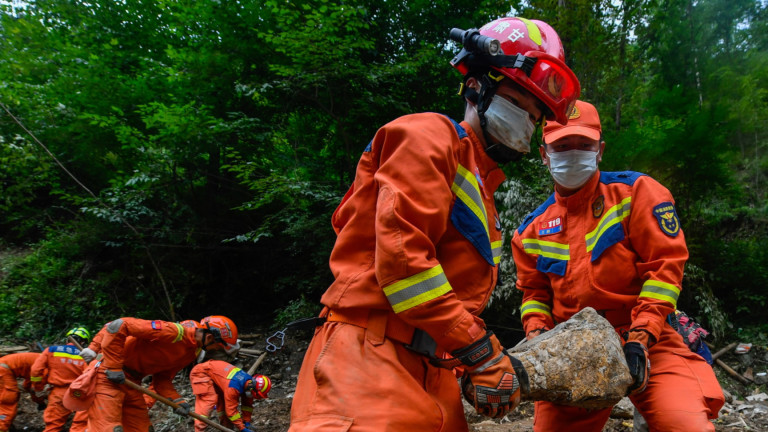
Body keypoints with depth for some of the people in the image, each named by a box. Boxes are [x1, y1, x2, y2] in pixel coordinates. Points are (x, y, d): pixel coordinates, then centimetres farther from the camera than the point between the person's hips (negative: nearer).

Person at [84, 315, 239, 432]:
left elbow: (163, 379, 10)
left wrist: (177, 400, -6)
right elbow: (119, 326, -27)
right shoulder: (174, 332, -25)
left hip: (131, 380, 9)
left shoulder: (193, 351, 6)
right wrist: (114, 367, -23)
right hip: (109, 376, -9)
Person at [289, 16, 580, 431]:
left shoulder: (481, 185, 25)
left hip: (431, 369, 9)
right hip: (371, 354, -9)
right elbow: (399, 253, -18)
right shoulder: (429, 135, -4)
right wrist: (482, 354, -16)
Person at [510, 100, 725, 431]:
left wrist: (640, 338, -15)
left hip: (647, 344, -3)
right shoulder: (533, 229, 9)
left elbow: (665, 264, -8)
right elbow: (534, 291, 17)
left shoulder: (635, 192, -2)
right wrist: (537, 335, -3)